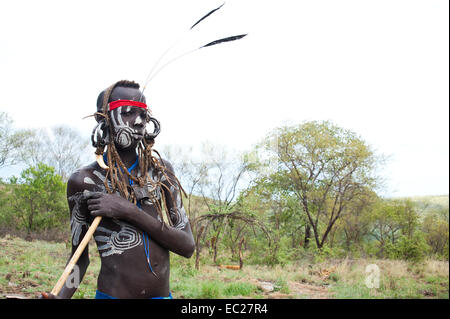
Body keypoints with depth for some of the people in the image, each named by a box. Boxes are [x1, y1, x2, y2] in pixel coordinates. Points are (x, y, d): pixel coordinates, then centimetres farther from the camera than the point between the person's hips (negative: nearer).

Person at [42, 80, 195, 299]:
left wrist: (131, 212, -16)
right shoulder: (85, 181, -4)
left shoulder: (161, 170, 2)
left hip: (163, 293, 3)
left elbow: (187, 247, -6)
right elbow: (80, 256, 4)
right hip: (112, 293, -2)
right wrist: (60, 296, -15)